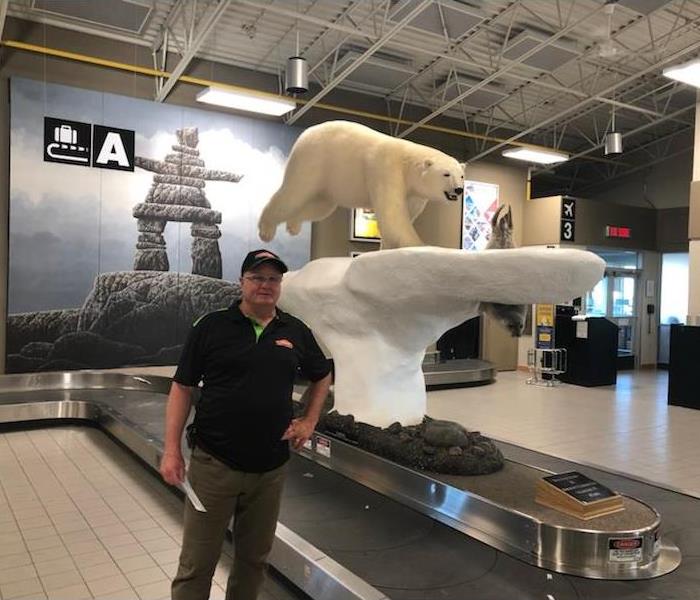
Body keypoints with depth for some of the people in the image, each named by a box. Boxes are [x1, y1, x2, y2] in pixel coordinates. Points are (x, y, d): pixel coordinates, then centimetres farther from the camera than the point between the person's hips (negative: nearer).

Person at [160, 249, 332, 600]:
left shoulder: (296, 332, 4)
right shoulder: (211, 327, -5)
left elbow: (323, 377, 20)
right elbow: (182, 388, -4)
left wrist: (309, 421, 9)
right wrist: (172, 450, -9)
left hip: (271, 468, 3)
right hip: (214, 464, -3)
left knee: (254, 557, 19)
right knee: (196, 564, 5)